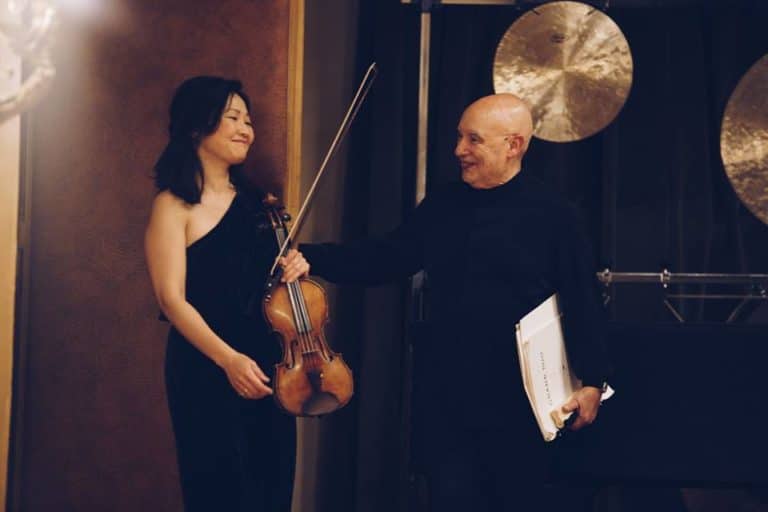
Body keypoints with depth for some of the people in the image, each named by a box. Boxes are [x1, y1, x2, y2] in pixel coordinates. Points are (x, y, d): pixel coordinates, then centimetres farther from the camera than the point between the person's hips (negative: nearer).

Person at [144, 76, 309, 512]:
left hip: (269, 365, 6)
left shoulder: (254, 201, 13)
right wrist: (228, 359, -24)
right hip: (207, 369, -6)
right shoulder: (175, 205, -5)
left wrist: (295, 268, 0)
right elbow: (172, 299, -13)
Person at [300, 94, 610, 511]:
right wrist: (311, 257, 0)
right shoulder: (441, 206, 9)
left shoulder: (552, 214, -5)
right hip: (444, 393, 4)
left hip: (518, 398, -4)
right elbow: (384, 258, 11)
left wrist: (591, 381, -8)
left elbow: (581, 303, -5)